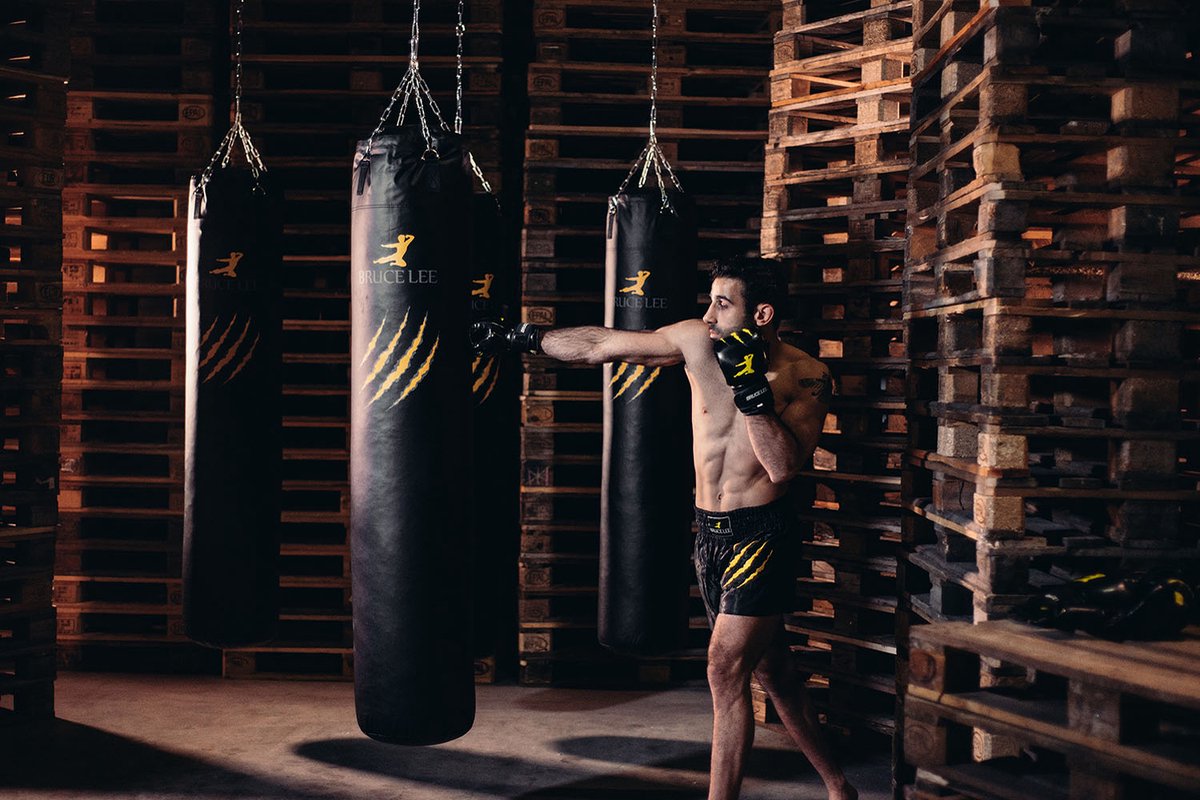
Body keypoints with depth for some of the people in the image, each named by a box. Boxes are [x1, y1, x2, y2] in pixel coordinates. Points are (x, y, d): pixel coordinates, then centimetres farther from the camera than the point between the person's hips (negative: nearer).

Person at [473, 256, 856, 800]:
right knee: (769, 670, 16)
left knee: (725, 669, -13)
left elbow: (784, 466, -22)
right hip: (710, 534, 5)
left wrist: (751, 387, -30)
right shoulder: (698, 342, -4)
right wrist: (514, 337, 3)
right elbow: (597, 346, 1)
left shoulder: (806, 377, -12)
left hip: (760, 536, -5)